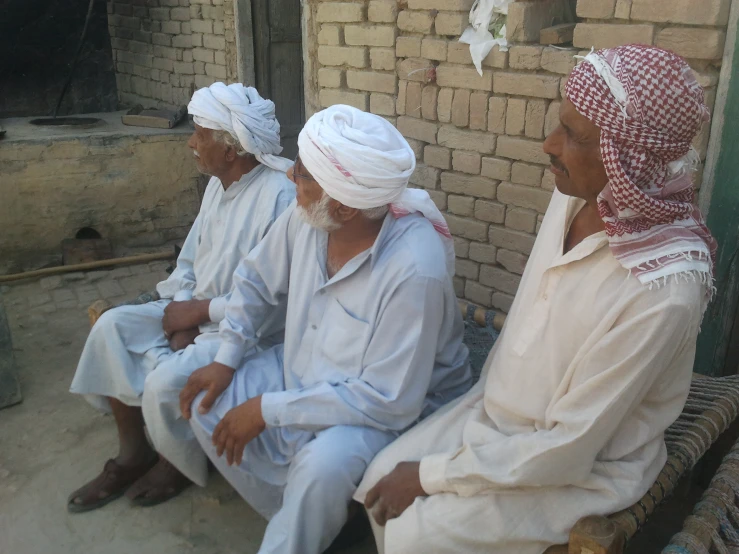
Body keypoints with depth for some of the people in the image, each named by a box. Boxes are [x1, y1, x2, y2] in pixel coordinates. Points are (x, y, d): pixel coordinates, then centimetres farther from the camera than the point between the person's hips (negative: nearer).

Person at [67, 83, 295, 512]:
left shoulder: (281, 197, -24)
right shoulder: (220, 184, 5)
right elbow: (190, 261, 12)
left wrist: (198, 311, -18)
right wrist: (181, 314, -6)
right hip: (198, 311, 9)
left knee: (166, 382, -25)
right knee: (113, 326, -4)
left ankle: (180, 462, 10)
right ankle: (132, 452, 9)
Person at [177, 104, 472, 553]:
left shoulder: (415, 269, -35)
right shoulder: (305, 218, -14)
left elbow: (389, 401, -31)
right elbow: (256, 280, 7)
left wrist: (269, 410, -26)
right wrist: (226, 360, -1)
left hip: (394, 409, -7)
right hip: (303, 371, 7)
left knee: (324, 463, -34)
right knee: (206, 406, -2)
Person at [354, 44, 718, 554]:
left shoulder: (662, 292, -32)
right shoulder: (576, 195, -10)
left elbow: (568, 448, -25)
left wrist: (431, 475, -18)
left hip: (586, 467, -6)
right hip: (500, 414, 6)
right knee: (383, 477, -1)